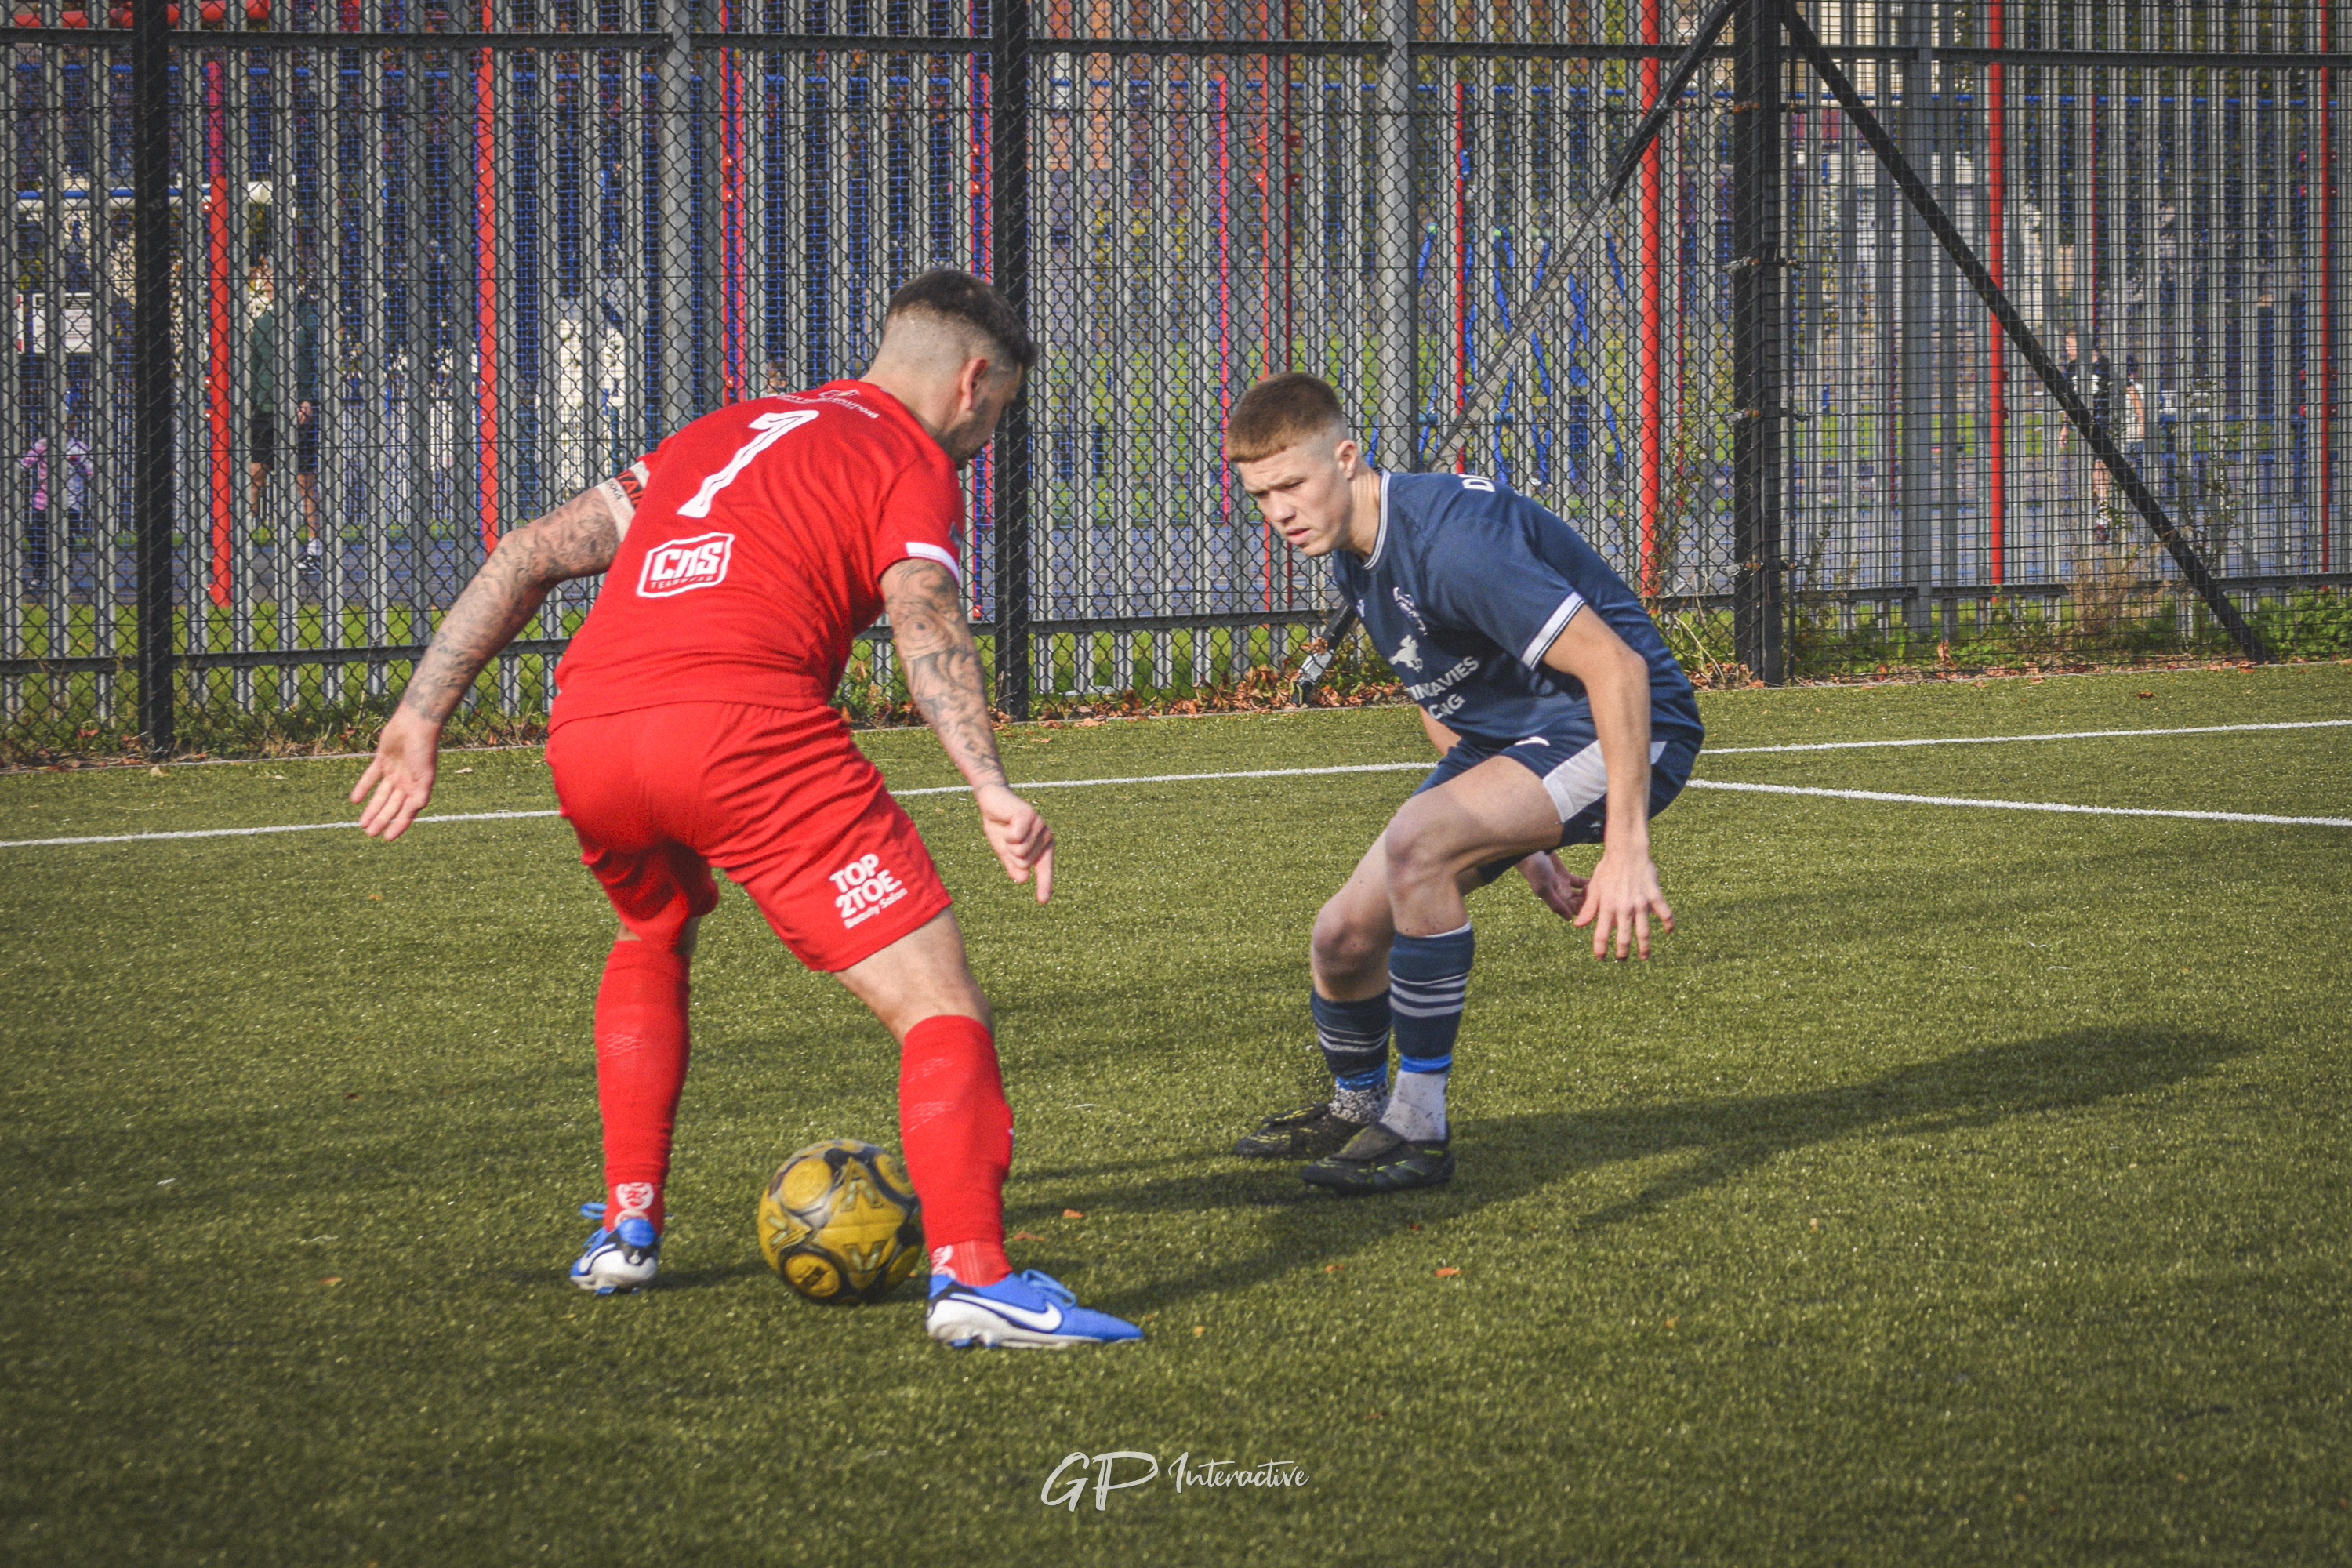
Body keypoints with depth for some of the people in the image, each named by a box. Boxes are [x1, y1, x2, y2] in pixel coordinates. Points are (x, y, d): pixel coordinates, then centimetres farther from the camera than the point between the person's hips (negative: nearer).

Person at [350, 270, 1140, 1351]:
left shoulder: (720, 435, 34)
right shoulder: (913, 461, 15)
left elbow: (531, 556, 28)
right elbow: (924, 619, -6)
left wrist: (423, 714, 26)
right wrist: (991, 789, -18)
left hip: (585, 738, 6)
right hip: (745, 726, -6)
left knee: (655, 938, 37)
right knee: (936, 1000, -2)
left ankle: (625, 1228, 34)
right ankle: (972, 1275, -18)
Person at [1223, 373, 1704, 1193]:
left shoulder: (1450, 536, -28)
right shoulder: (1354, 558, 3)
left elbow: (1614, 665, -31)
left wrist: (1626, 848, -34)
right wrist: (1525, 850, 15)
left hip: (1625, 727, -9)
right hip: (1510, 737, 9)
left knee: (1417, 843, -32)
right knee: (1346, 935, 3)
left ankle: (1419, 1131, -21)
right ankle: (1355, 1108, 36)